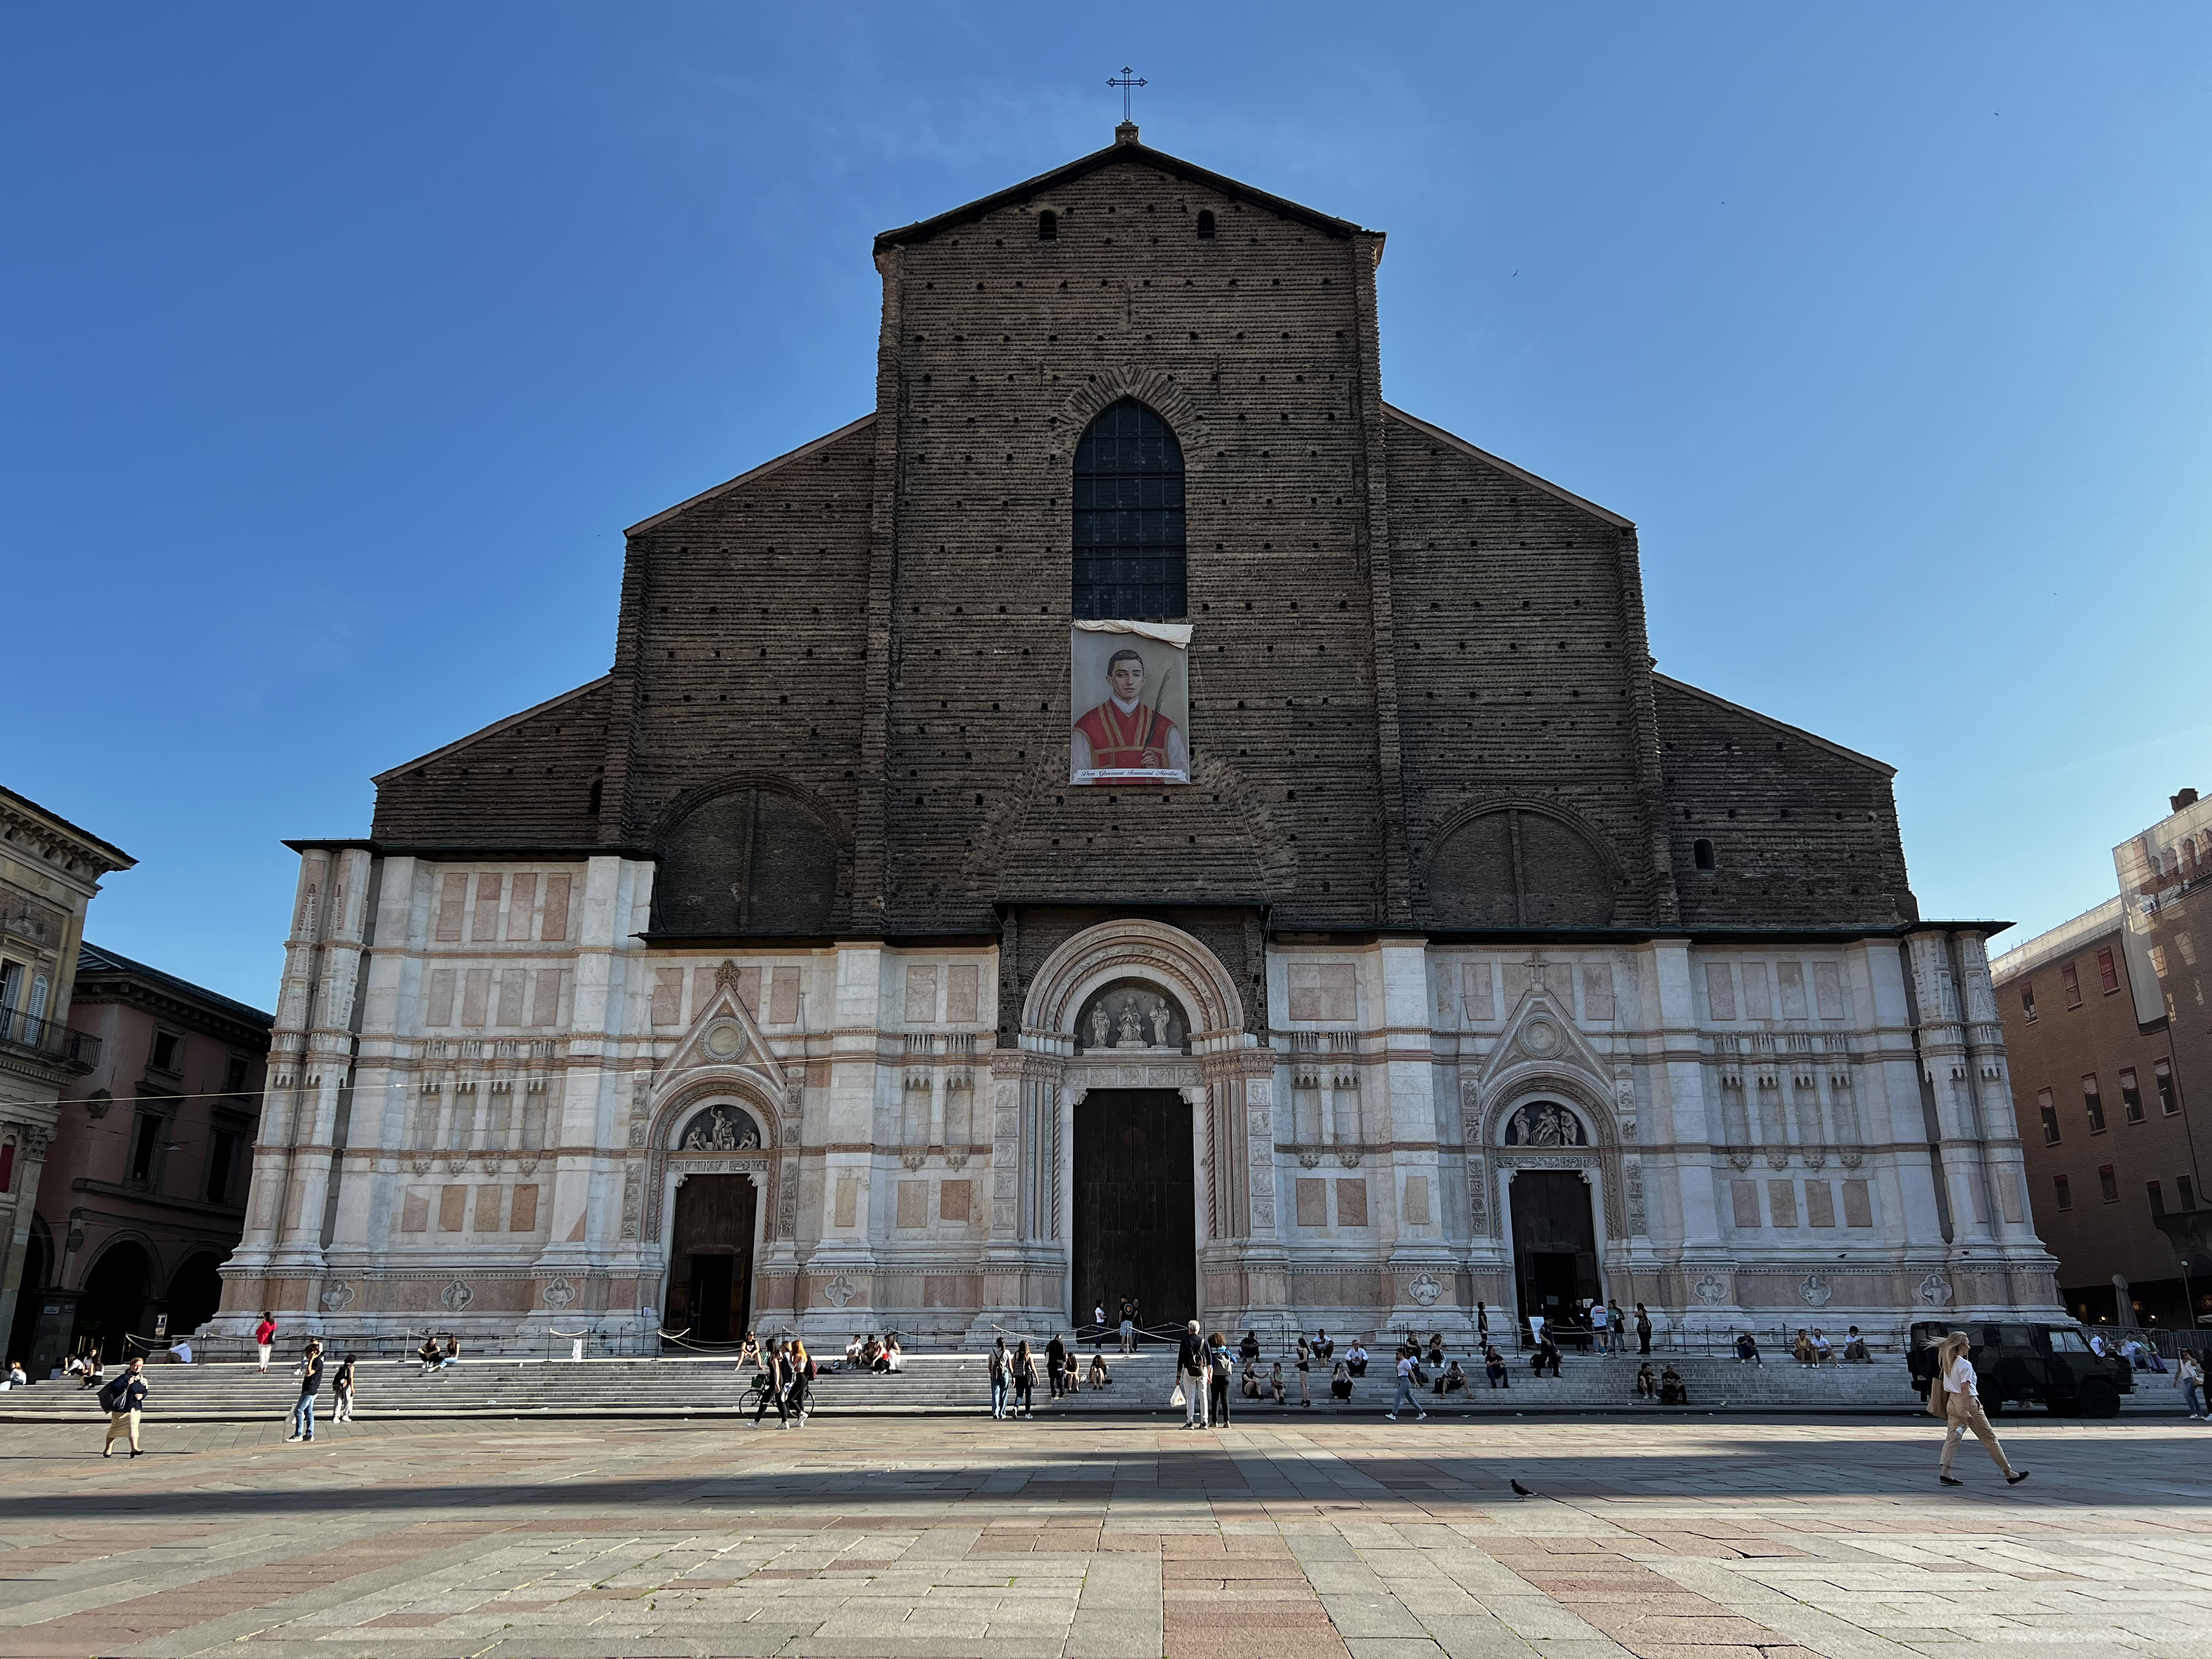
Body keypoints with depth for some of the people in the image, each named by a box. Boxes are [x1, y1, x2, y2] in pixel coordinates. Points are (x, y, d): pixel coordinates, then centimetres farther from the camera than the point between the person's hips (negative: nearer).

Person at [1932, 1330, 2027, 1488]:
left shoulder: (1948, 1364, 11)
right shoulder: (1965, 1365, -14)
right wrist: (1966, 1411, -24)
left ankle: (1944, 1472, -9)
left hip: (1952, 1402, 8)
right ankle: (2009, 1474, 12)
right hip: (1968, 1402, -8)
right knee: (1990, 1439, 3)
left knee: (1952, 1437, 2)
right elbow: (1965, 1388, -21)